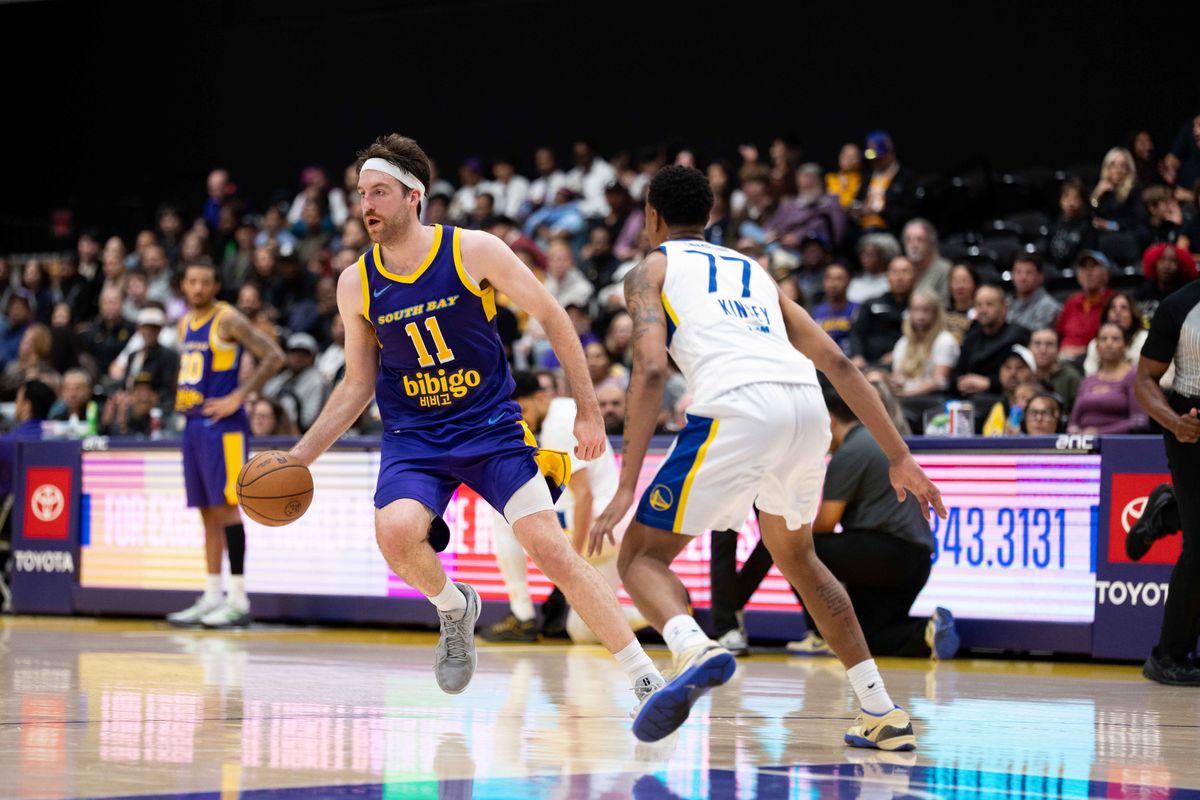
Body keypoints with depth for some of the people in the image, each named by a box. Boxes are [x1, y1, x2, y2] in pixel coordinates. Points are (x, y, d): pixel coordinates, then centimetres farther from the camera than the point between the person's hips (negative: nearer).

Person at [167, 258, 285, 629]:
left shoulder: (227, 320, -10)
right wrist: (182, 396, 13)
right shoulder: (185, 323, 15)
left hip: (222, 424, -8)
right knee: (207, 511, 9)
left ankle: (239, 600, -9)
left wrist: (239, 397, -17)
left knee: (225, 505, -10)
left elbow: (273, 356, -16)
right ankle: (212, 596, 12)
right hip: (193, 422, 8)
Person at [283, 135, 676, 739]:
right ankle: (453, 609, 4)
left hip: (491, 428, -2)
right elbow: (357, 384, 11)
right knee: (396, 531, -29)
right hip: (413, 437, 2)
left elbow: (550, 316, -2)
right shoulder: (356, 285, -1)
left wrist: (588, 410, -4)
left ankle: (647, 680, -10)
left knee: (551, 549, -16)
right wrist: (301, 456, 4)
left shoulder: (474, 252, -10)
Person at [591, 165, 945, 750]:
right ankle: (882, 713, 24)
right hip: (807, 403, 6)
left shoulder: (652, 269, 19)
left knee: (642, 555, 6)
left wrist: (627, 487, -4)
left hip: (738, 408, -5)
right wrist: (899, 457, 26)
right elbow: (838, 363, 25)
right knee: (795, 556, 30)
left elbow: (650, 369, 1)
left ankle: (695, 650, -27)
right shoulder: (754, 272, 34)